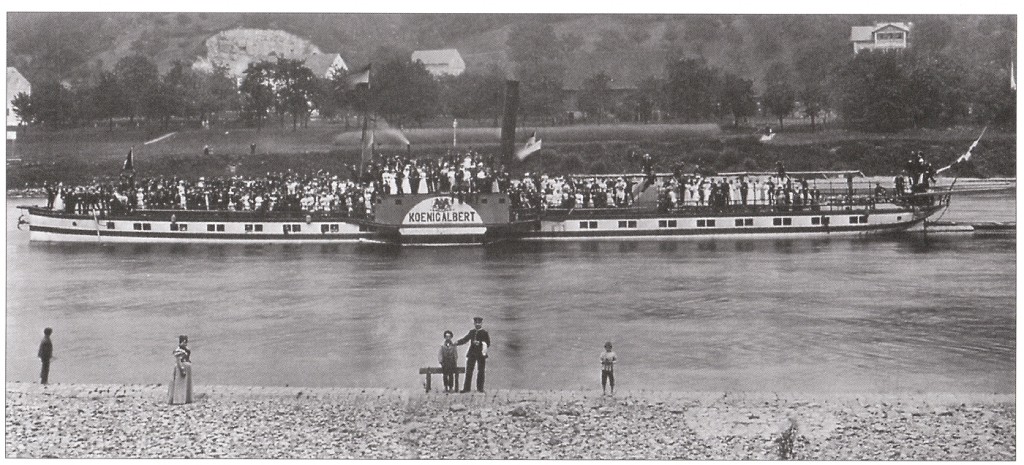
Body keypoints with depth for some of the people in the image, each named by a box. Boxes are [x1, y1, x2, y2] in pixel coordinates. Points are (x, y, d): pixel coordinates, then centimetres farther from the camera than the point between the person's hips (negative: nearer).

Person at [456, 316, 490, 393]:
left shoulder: (484, 333, 1)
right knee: (468, 371, -1)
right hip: (471, 354, 3)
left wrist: (479, 343, -19)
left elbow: (488, 344, -2)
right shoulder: (472, 332, 11)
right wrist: (456, 343, 2)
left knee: (481, 371, 0)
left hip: (481, 354, -3)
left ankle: (480, 388, 9)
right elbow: (465, 339, 15)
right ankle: (466, 388, 0)